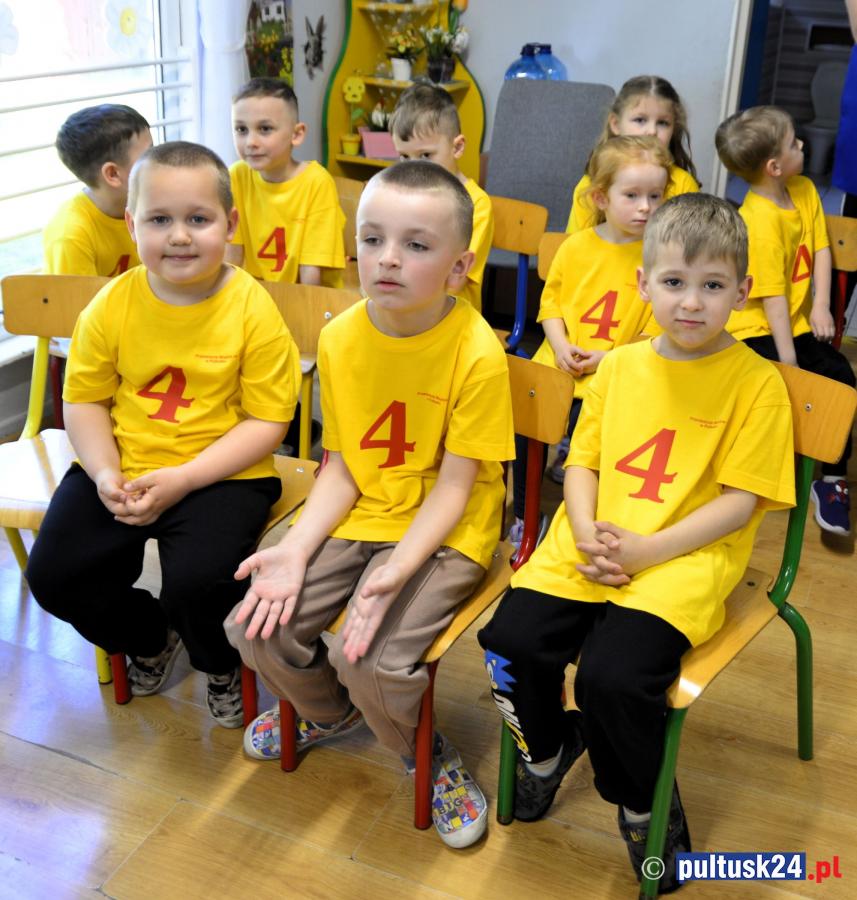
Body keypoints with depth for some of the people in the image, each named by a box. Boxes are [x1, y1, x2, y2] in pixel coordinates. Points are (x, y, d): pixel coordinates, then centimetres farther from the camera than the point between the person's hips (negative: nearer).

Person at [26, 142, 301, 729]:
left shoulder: (253, 310, -11)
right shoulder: (112, 305, -1)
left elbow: (266, 421, -11)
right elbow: (85, 400, 5)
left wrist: (181, 479, -19)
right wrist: (105, 474, -13)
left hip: (222, 476, -4)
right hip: (120, 470, 4)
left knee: (197, 583, -27)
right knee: (54, 575, -9)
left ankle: (221, 666, 13)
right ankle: (151, 638, 26)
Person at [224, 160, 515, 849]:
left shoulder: (477, 352, -19)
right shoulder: (340, 339, -4)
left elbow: (453, 487, -16)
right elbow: (342, 466, 0)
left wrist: (396, 569, -29)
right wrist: (296, 549, -13)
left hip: (444, 535, -5)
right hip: (360, 519, 5)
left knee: (371, 660, -23)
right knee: (258, 628, -7)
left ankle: (424, 748, 13)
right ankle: (332, 712, 27)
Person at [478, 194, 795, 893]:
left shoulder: (756, 382, -4)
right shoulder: (619, 366, 10)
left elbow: (739, 500, -8)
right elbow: (582, 461, 11)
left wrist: (645, 549, -17)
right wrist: (587, 535, -8)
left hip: (684, 561, -4)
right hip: (592, 549, 5)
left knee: (613, 676, -26)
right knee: (512, 640, -15)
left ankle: (646, 809, 7)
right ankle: (547, 746, 20)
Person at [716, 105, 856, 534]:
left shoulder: (804, 190, 4)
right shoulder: (760, 221, -21)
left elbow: (821, 248, 4)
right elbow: (772, 296, -21)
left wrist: (821, 306, -10)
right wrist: (787, 358, -20)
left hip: (797, 322, 7)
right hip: (755, 327, -7)